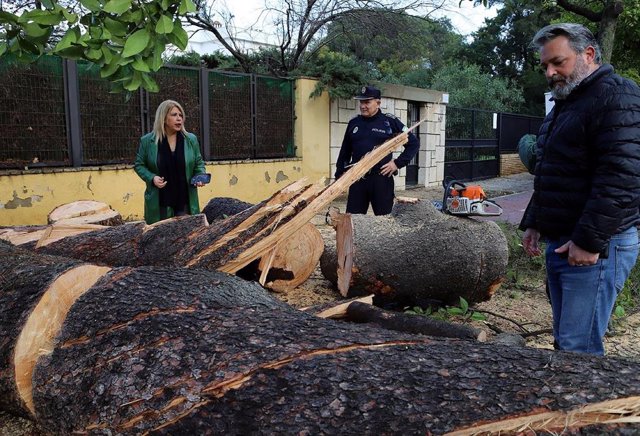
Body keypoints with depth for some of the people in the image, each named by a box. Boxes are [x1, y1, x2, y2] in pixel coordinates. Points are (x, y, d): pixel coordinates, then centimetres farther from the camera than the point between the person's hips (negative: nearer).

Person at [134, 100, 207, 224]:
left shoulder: (191, 139, 4)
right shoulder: (147, 141, -2)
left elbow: (199, 163, 13)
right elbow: (139, 164, 6)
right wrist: (152, 178, -12)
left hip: (186, 201, 2)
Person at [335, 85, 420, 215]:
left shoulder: (390, 122, -1)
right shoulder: (353, 123, 11)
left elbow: (413, 143, 3)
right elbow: (345, 152, 17)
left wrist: (398, 163, -6)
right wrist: (339, 176, 13)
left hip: (381, 179, -3)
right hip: (357, 179, 3)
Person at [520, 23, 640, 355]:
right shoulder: (566, 102, 20)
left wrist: (590, 241, -22)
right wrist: (533, 224, 19)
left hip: (594, 246, -9)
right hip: (559, 242, 9)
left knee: (578, 349, -8)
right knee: (564, 341, 15)